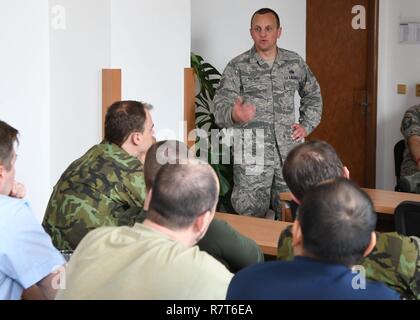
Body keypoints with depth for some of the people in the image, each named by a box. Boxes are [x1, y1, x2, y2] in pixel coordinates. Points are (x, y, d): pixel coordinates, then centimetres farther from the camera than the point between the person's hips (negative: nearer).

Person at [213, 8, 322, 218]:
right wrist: (234, 115, -33)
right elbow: (220, 108, -10)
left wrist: (307, 125, 10)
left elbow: (313, 95, 24)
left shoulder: (295, 63, 8)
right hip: (252, 156, -3)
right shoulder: (237, 67, -3)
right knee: (251, 218, -4)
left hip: (289, 153, 3)